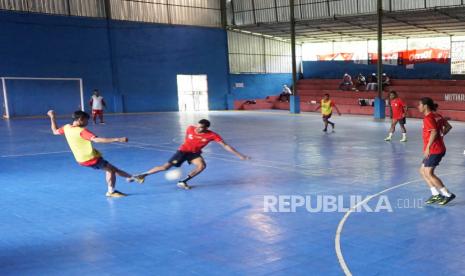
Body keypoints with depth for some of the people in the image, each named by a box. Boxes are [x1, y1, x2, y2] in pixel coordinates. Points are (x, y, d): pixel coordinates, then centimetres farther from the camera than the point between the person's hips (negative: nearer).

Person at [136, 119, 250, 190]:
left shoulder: (212, 135, -24)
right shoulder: (190, 128, -20)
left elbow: (225, 145, -25)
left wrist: (240, 155, -29)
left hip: (195, 153, 1)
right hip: (183, 150, -1)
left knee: (202, 165, -29)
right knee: (165, 167, -9)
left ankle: (183, 182, -14)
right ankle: (142, 175, 7)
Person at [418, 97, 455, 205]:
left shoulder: (428, 118, -16)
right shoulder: (437, 116, 10)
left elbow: (434, 132, -28)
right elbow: (448, 126, 17)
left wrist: (428, 147, -26)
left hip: (433, 150, -10)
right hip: (440, 148, 10)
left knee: (429, 173, -3)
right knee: (423, 171, 14)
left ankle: (448, 195, 1)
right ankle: (436, 194, 14)